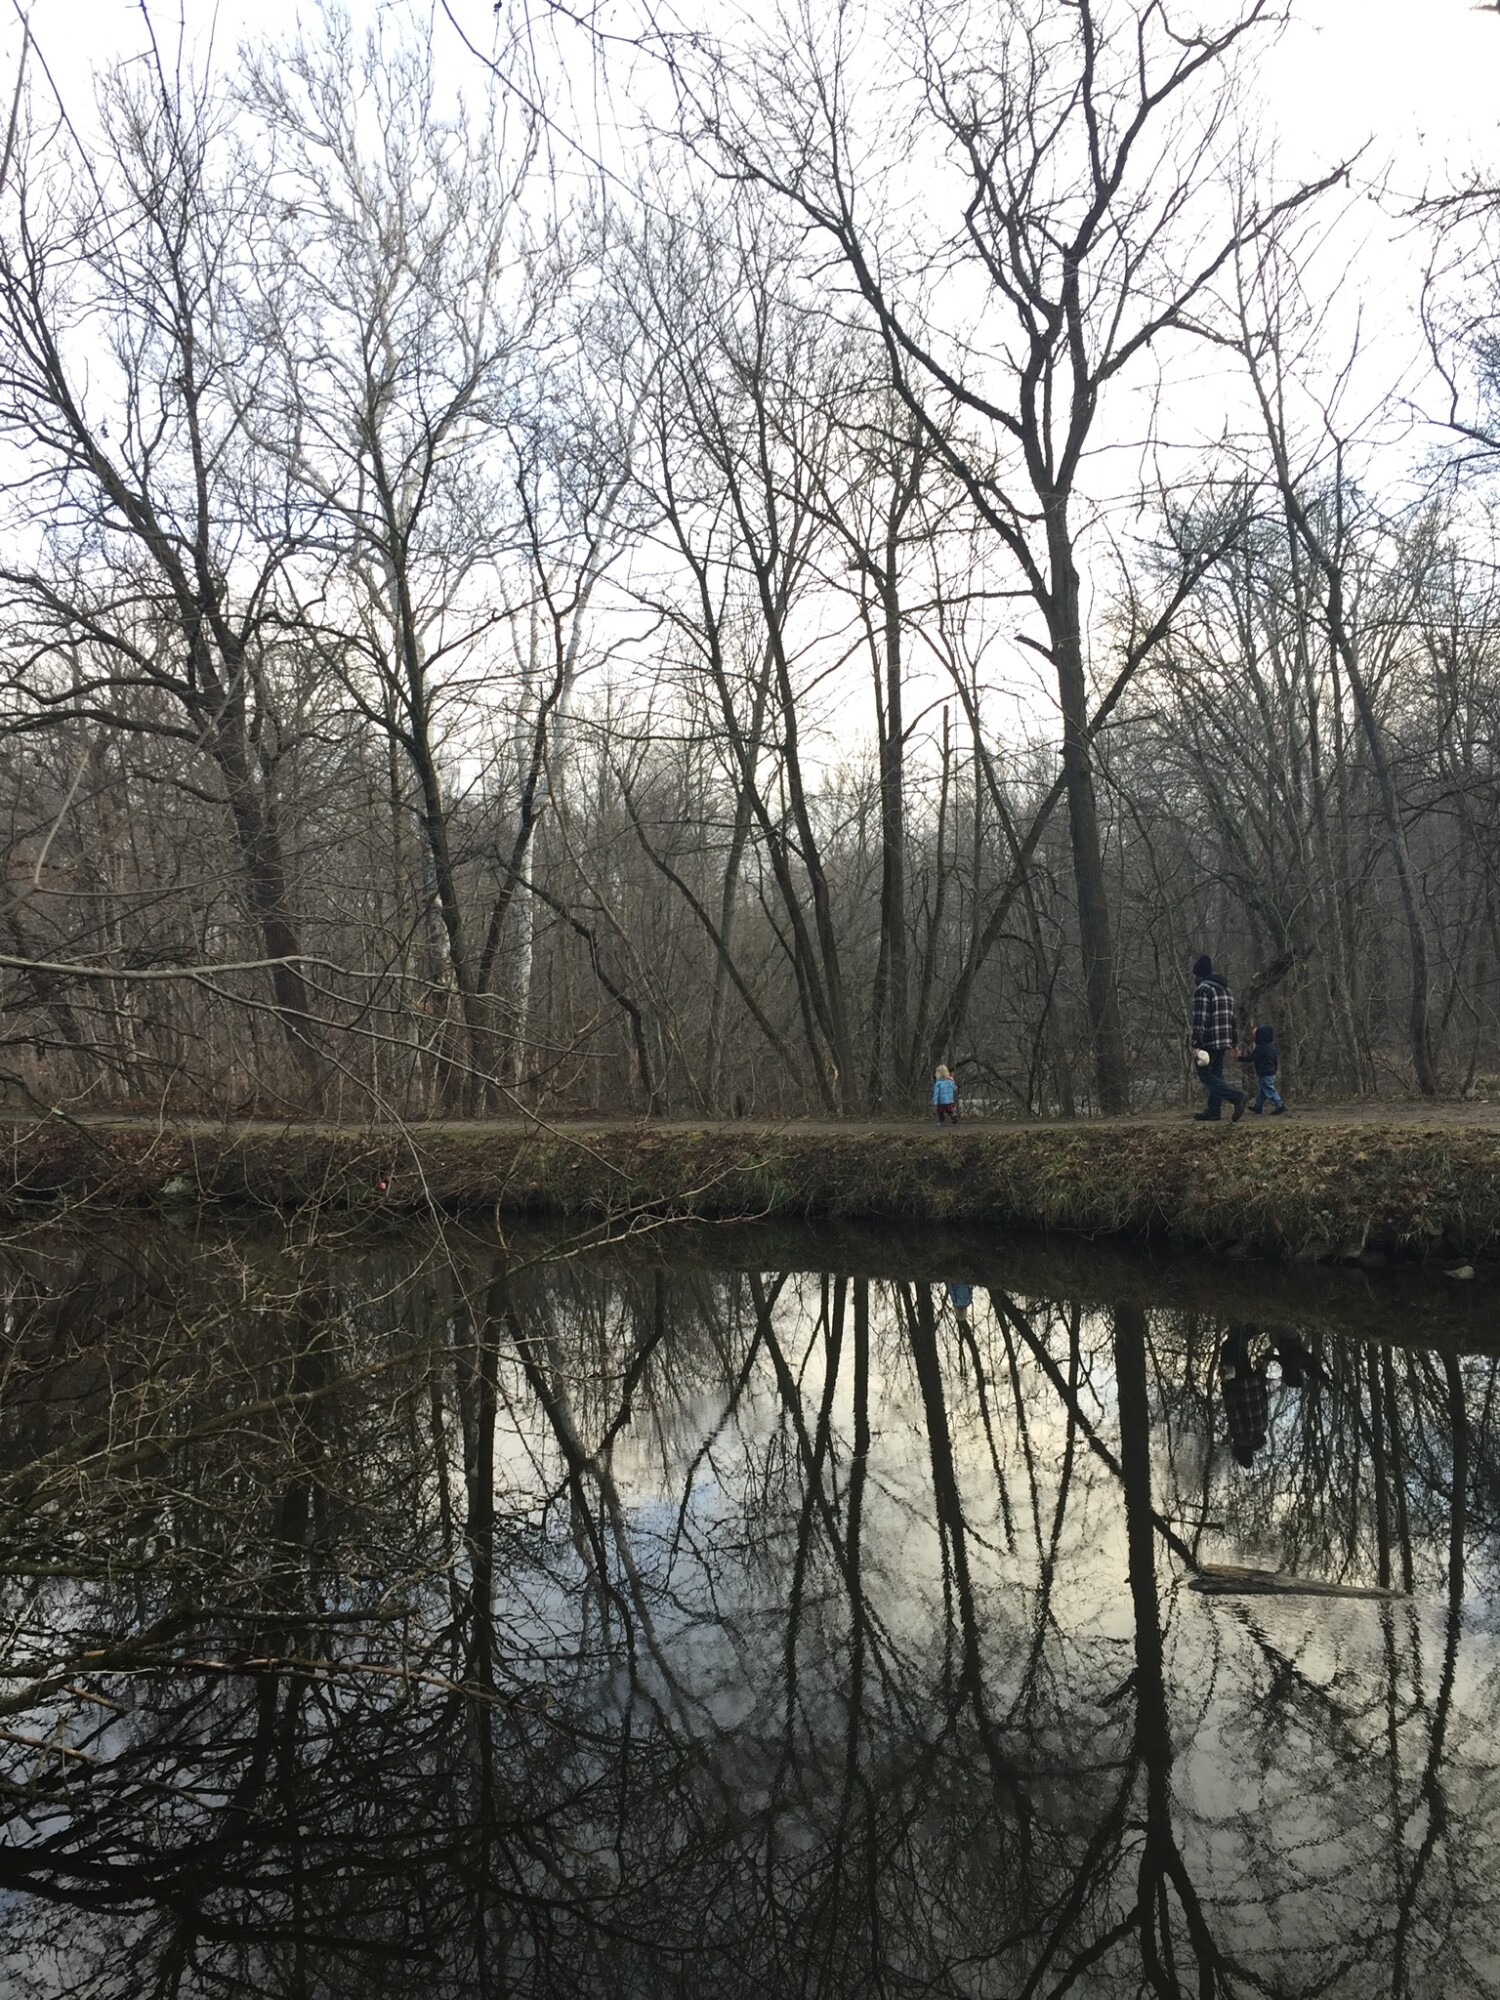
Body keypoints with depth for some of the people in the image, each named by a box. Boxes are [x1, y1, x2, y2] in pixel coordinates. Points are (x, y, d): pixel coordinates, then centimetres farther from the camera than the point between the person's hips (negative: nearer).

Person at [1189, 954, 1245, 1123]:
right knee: (1216, 1074, 13)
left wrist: (1196, 1044, -19)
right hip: (1224, 1042, 9)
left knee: (1205, 1075, -5)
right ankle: (1213, 1111, 12)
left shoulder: (1202, 990, -12)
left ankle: (1236, 1096, -19)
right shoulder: (1225, 989, 17)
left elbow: (1199, 1019, -18)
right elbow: (1231, 1017, 19)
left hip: (1208, 1042, -9)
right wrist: (1233, 1042, 21)